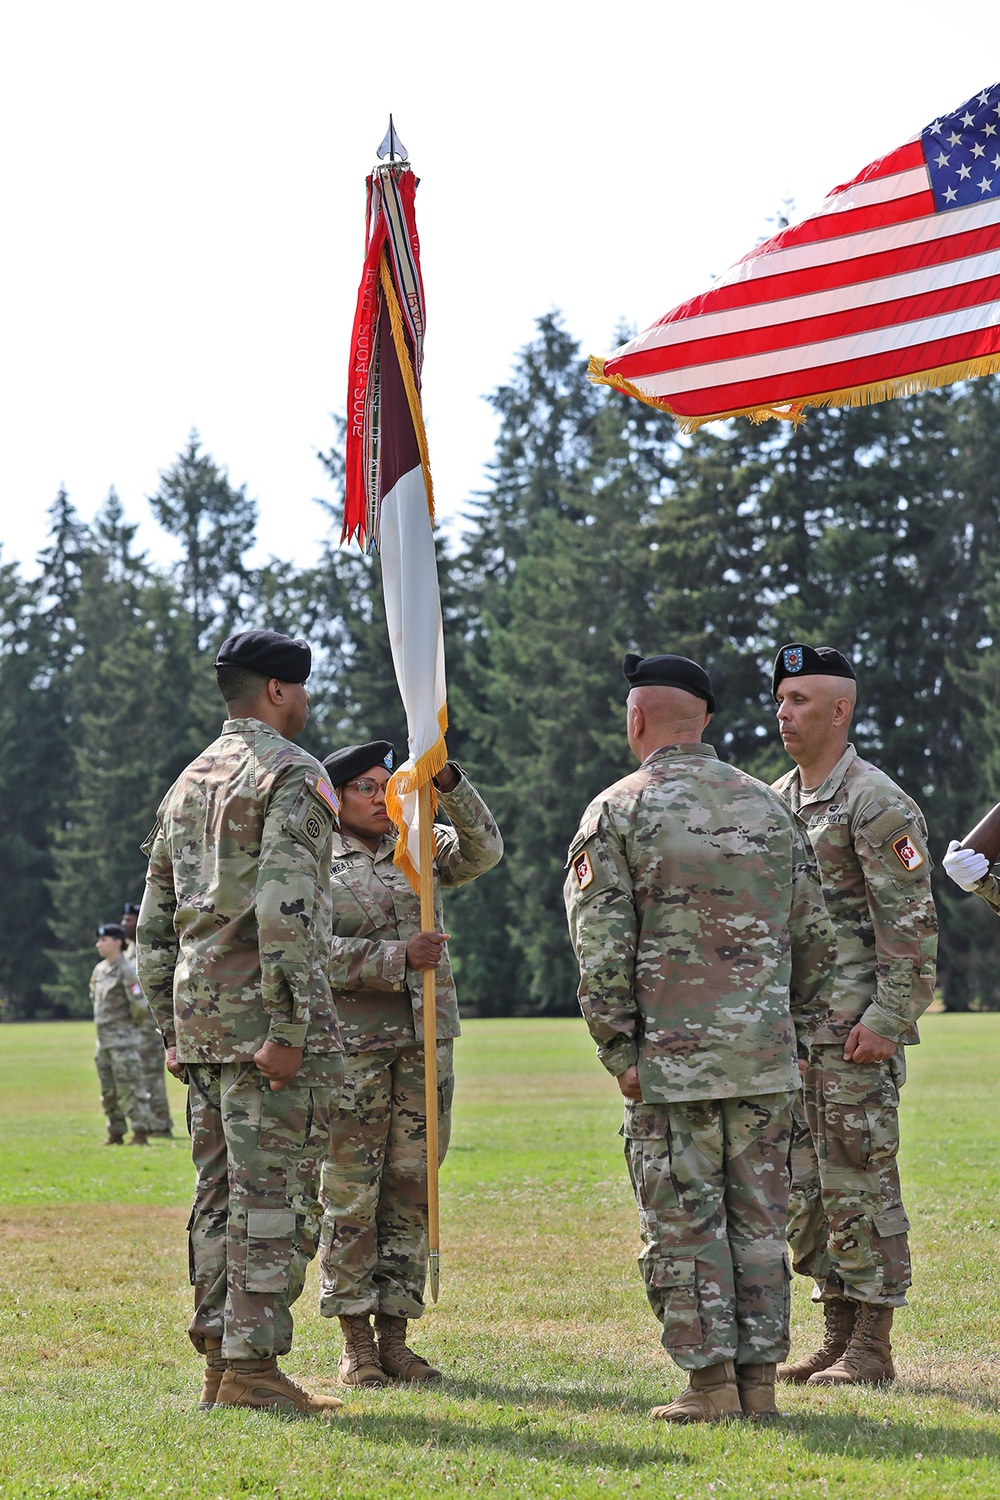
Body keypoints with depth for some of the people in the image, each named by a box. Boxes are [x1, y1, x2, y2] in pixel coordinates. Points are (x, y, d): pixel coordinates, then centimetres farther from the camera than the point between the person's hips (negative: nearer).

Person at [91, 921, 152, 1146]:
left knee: (130, 1087, -9)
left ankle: (140, 1132, -8)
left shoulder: (126, 971, -13)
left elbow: (140, 1005, -16)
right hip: (104, 1039, 9)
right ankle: (116, 1133, 17)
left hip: (123, 1038, -9)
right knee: (109, 1092, 11)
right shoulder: (99, 969, 12)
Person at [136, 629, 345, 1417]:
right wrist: (288, 1028, -21)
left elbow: (156, 922, 19)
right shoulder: (291, 776, -8)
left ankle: (221, 1358, 12)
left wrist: (171, 1030, 21)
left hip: (200, 1018, 8)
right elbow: (286, 911, -19)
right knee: (277, 1196, -6)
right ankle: (251, 1365, -8)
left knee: (221, 1192, 11)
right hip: (266, 1014, -8)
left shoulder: (188, 784, 18)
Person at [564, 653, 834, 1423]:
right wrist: (794, 1030, 17)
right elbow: (815, 936, 11)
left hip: (671, 1055, -4)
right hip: (766, 1056, 4)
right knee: (759, 1219, 9)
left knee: (684, 1223, 2)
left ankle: (710, 1383, 1)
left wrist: (619, 1051, -4)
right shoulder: (768, 805, 9)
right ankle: (759, 1380, 10)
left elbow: (602, 947, -10)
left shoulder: (618, 811, -5)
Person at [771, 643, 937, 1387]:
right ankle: (838, 1336, 17)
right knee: (803, 1186, 10)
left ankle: (872, 1347, -1)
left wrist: (887, 1019, -20)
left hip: (856, 1029, -8)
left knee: (859, 1180, -6)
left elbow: (911, 922, -14)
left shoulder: (877, 802, -10)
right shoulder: (776, 801, 15)